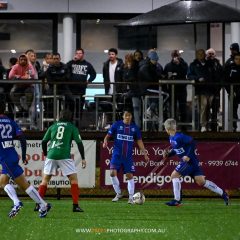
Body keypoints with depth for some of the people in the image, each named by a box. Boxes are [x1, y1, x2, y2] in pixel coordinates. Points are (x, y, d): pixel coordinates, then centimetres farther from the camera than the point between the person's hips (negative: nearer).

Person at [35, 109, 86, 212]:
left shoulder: (53, 126, 17)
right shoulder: (72, 127, 10)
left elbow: (44, 142, 13)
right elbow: (79, 143, 2)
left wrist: (46, 154, 26)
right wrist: (83, 158, 6)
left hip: (51, 155, 3)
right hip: (64, 156, -3)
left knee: (45, 180, 12)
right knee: (74, 179, 5)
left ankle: (38, 205, 5)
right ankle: (75, 205, -3)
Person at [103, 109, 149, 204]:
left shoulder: (134, 127, 5)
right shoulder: (117, 125, 0)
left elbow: (139, 141, 11)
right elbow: (108, 135, 2)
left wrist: (144, 153, 4)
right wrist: (105, 141, -21)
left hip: (128, 156, 1)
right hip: (117, 154, -1)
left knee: (130, 175, -1)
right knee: (112, 173, -15)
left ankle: (131, 197, 7)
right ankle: (118, 193, 3)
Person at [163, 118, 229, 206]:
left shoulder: (179, 137, -20)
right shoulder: (171, 138, 9)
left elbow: (192, 142, -22)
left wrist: (188, 156, -25)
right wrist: (168, 153, 7)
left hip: (190, 160, -9)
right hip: (185, 160, 9)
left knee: (174, 175, -12)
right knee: (201, 181, 8)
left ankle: (177, 200, -9)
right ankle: (223, 194, 14)